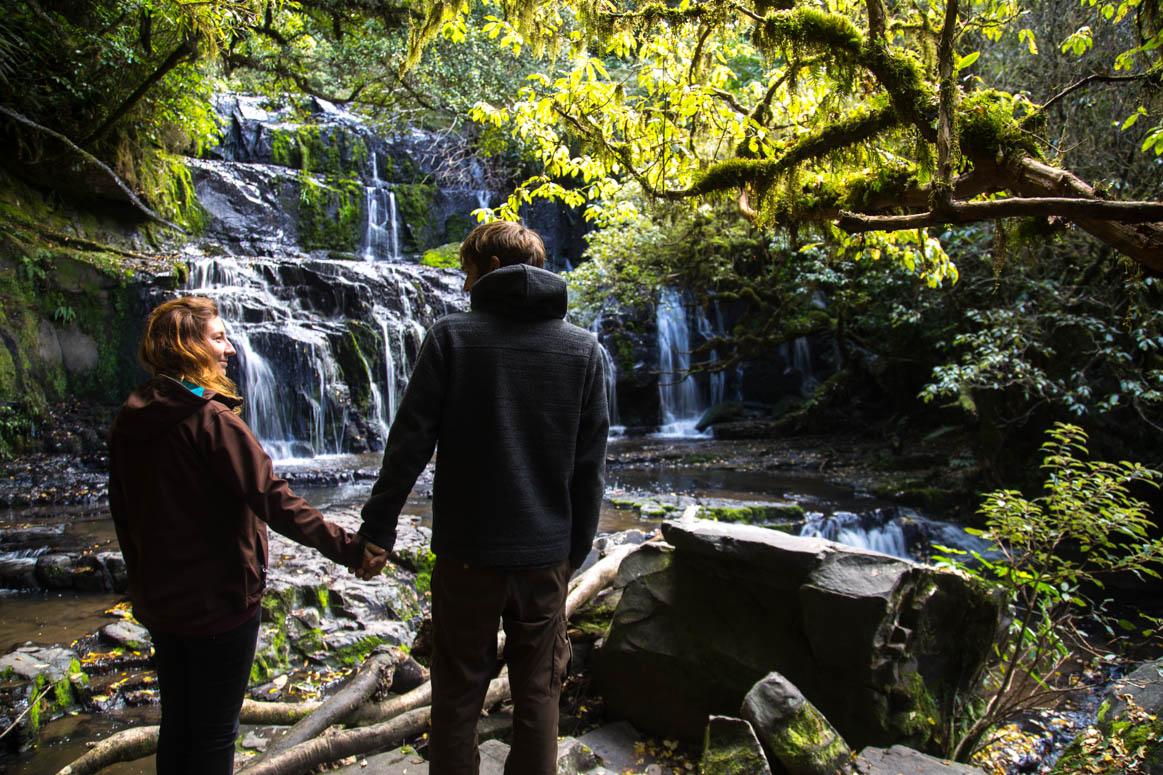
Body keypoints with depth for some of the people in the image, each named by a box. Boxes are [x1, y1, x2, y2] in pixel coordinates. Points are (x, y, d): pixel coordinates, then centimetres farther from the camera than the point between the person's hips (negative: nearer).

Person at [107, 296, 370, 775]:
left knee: (177, 726, 22)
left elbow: (123, 511, 13)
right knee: (214, 735, 8)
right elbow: (272, 500, -27)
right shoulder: (210, 418, -20)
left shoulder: (128, 421, 4)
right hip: (218, 601, -8)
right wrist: (347, 547, -26)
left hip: (158, 600, 8)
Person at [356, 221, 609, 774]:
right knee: (537, 696, 16)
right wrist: (576, 548, 12)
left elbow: (409, 442, -8)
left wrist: (377, 528, 2)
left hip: (467, 552, -2)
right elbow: (591, 462, 3)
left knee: (457, 698, 14)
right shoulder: (583, 347, 2)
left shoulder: (452, 335, -6)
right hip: (545, 555, 2)